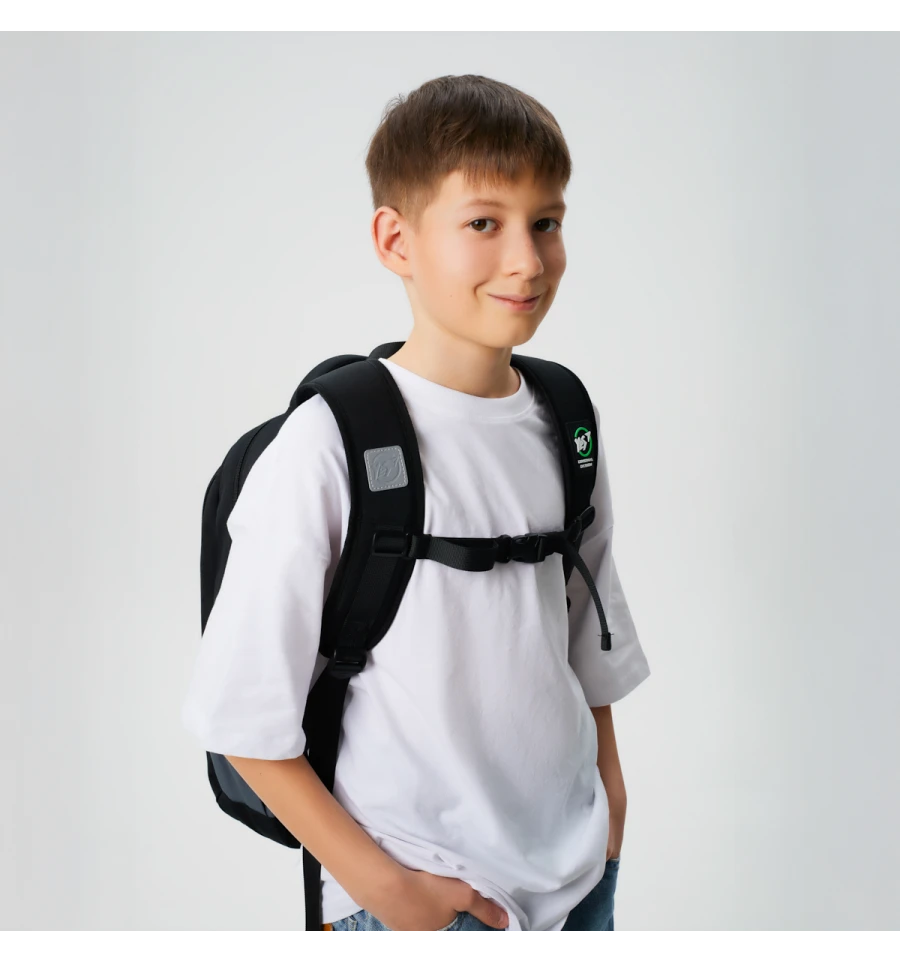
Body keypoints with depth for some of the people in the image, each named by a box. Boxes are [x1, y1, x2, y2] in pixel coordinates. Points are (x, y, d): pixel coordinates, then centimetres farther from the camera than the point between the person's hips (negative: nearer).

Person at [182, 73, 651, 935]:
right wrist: (381, 884, -13)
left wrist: (609, 804, 13)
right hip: (419, 897, -5)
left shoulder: (562, 425, 2)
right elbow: (243, 716, -14)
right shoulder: (328, 450, -17)